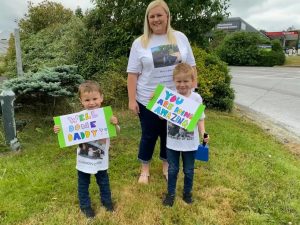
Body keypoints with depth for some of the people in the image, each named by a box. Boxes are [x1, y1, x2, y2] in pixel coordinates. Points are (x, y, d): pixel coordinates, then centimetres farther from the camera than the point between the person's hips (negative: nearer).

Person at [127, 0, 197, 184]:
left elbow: (191, 66, 7)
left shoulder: (180, 38, 3)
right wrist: (132, 100, -8)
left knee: (170, 134, 15)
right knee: (149, 135, 11)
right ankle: (145, 170, 32)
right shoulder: (140, 43, -3)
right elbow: (133, 73, -4)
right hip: (148, 100, -2)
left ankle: (167, 167, 38)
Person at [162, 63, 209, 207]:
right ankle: (171, 193, 37)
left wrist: (203, 134, -15)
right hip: (172, 142, 0)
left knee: (189, 170, 18)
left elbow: (200, 119, -1)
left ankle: (187, 193, 42)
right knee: (172, 169, 17)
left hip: (190, 143, 0)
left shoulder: (196, 98, -10)